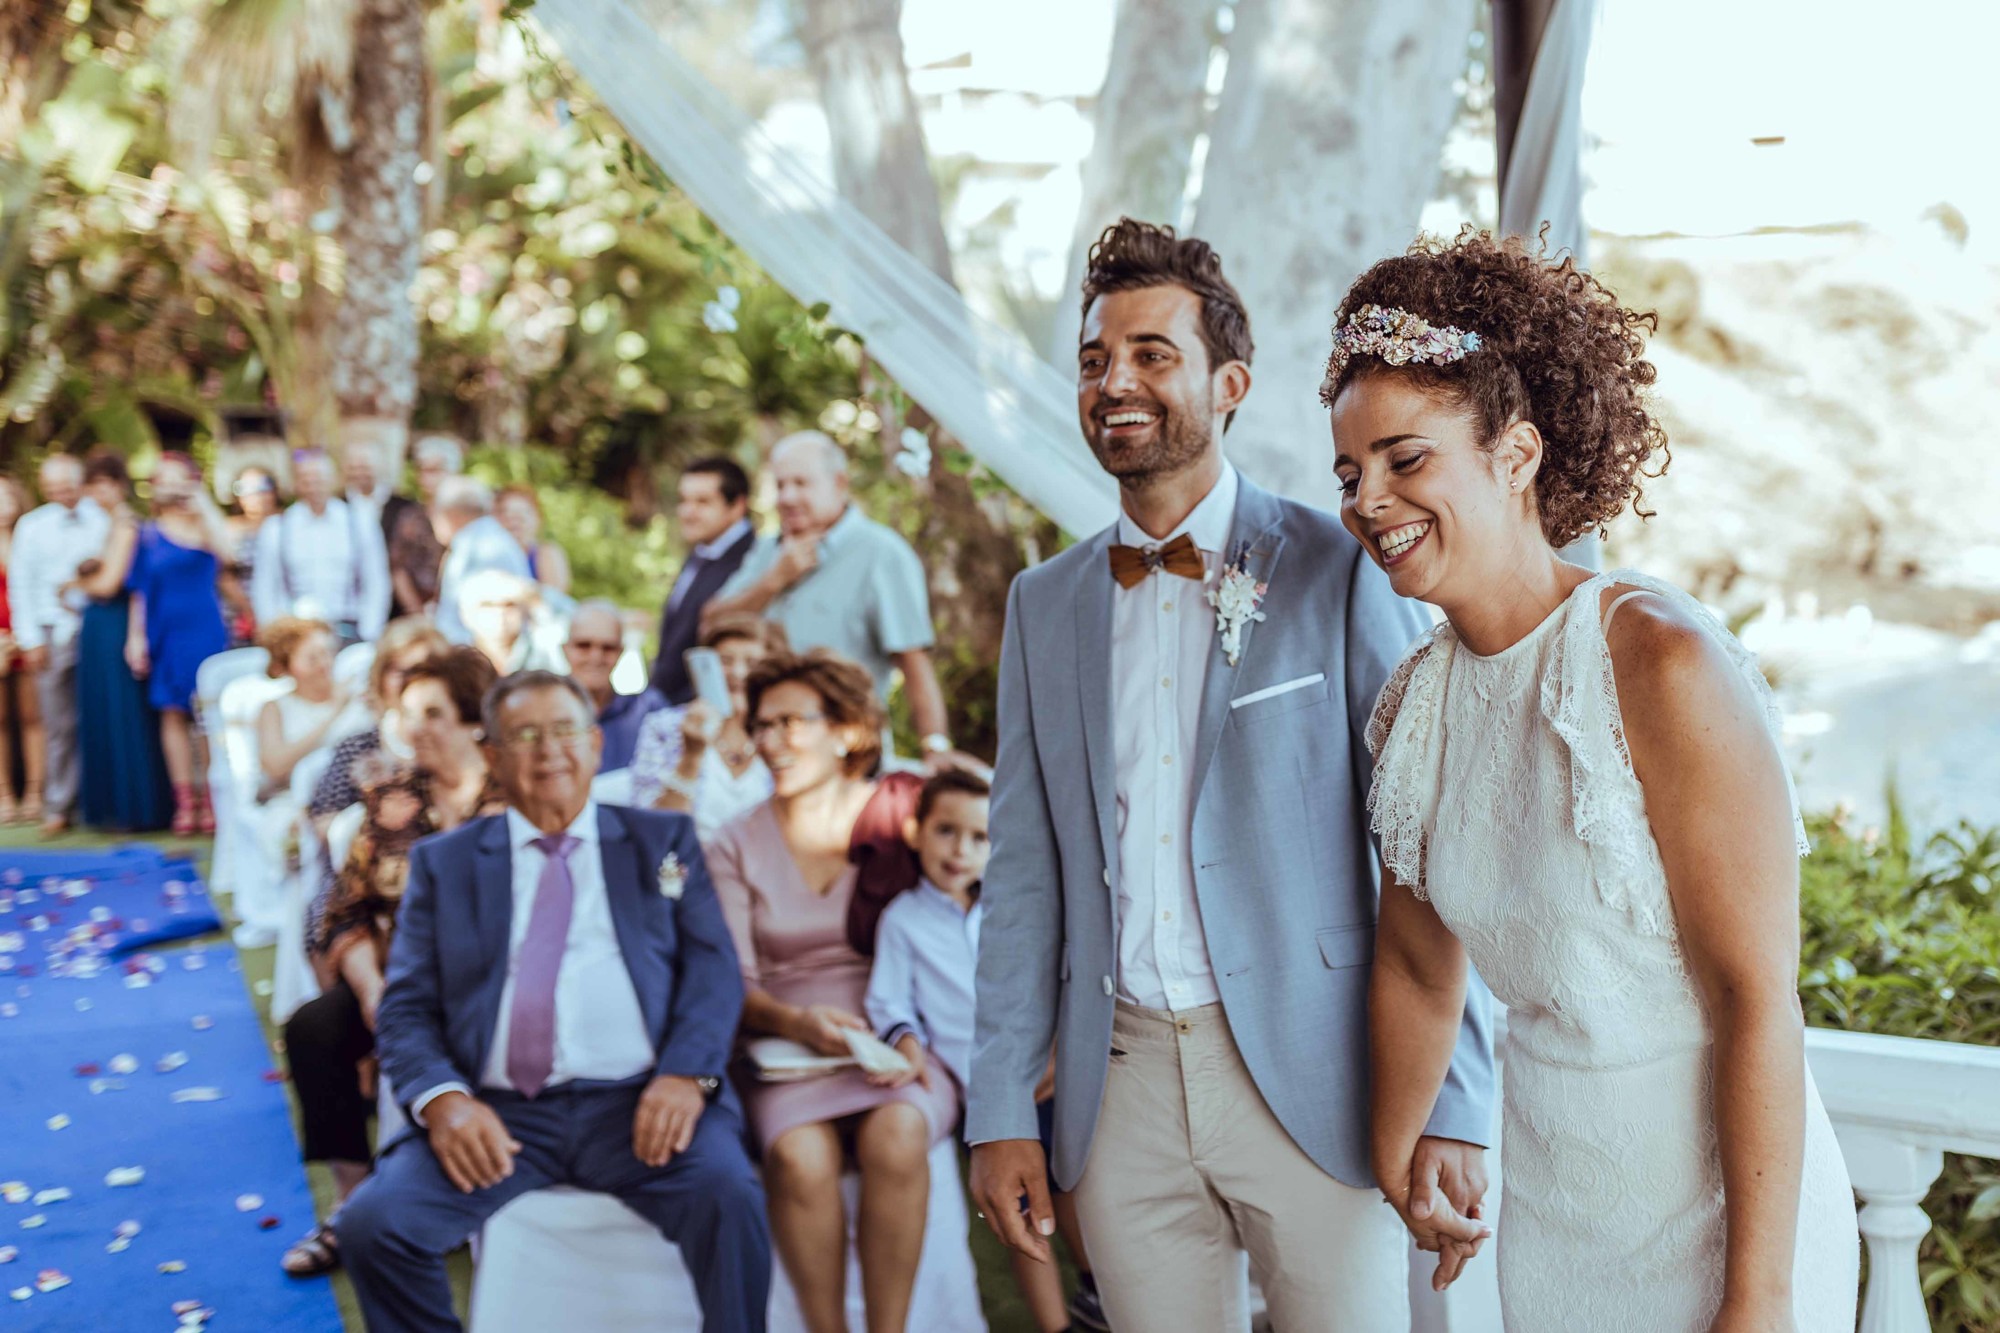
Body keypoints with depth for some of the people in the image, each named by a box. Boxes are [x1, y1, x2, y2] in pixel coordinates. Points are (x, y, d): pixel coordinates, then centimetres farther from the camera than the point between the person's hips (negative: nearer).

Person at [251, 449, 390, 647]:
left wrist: (368, 636, -3)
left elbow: (376, 585, 5)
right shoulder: (275, 530, 7)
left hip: (347, 634, 0)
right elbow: (264, 590, 8)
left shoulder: (360, 524, 6)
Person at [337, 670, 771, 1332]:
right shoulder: (443, 862, 17)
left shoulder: (664, 840, 16)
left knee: (728, 1195, -30)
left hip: (638, 1103, -1)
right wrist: (442, 1097, -11)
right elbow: (406, 1006, 10)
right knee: (371, 1225, -22)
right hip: (498, 1112, 2)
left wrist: (687, 1074, -13)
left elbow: (713, 970, 7)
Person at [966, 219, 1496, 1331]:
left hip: (1310, 1079, -3)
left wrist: (1454, 1105, -11)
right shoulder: (1046, 604, 10)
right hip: (1124, 1089, 4)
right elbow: (1026, 870, 11)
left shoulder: (1341, 573, -4)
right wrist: (1001, 1112, 6)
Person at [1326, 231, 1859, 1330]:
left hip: (1721, 1205, -6)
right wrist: (1397, 1169, 23)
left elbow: (1758, 994, -20)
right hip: (1548, 1217, 6)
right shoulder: (1415, 701, -1)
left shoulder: (1662, 663, -19)